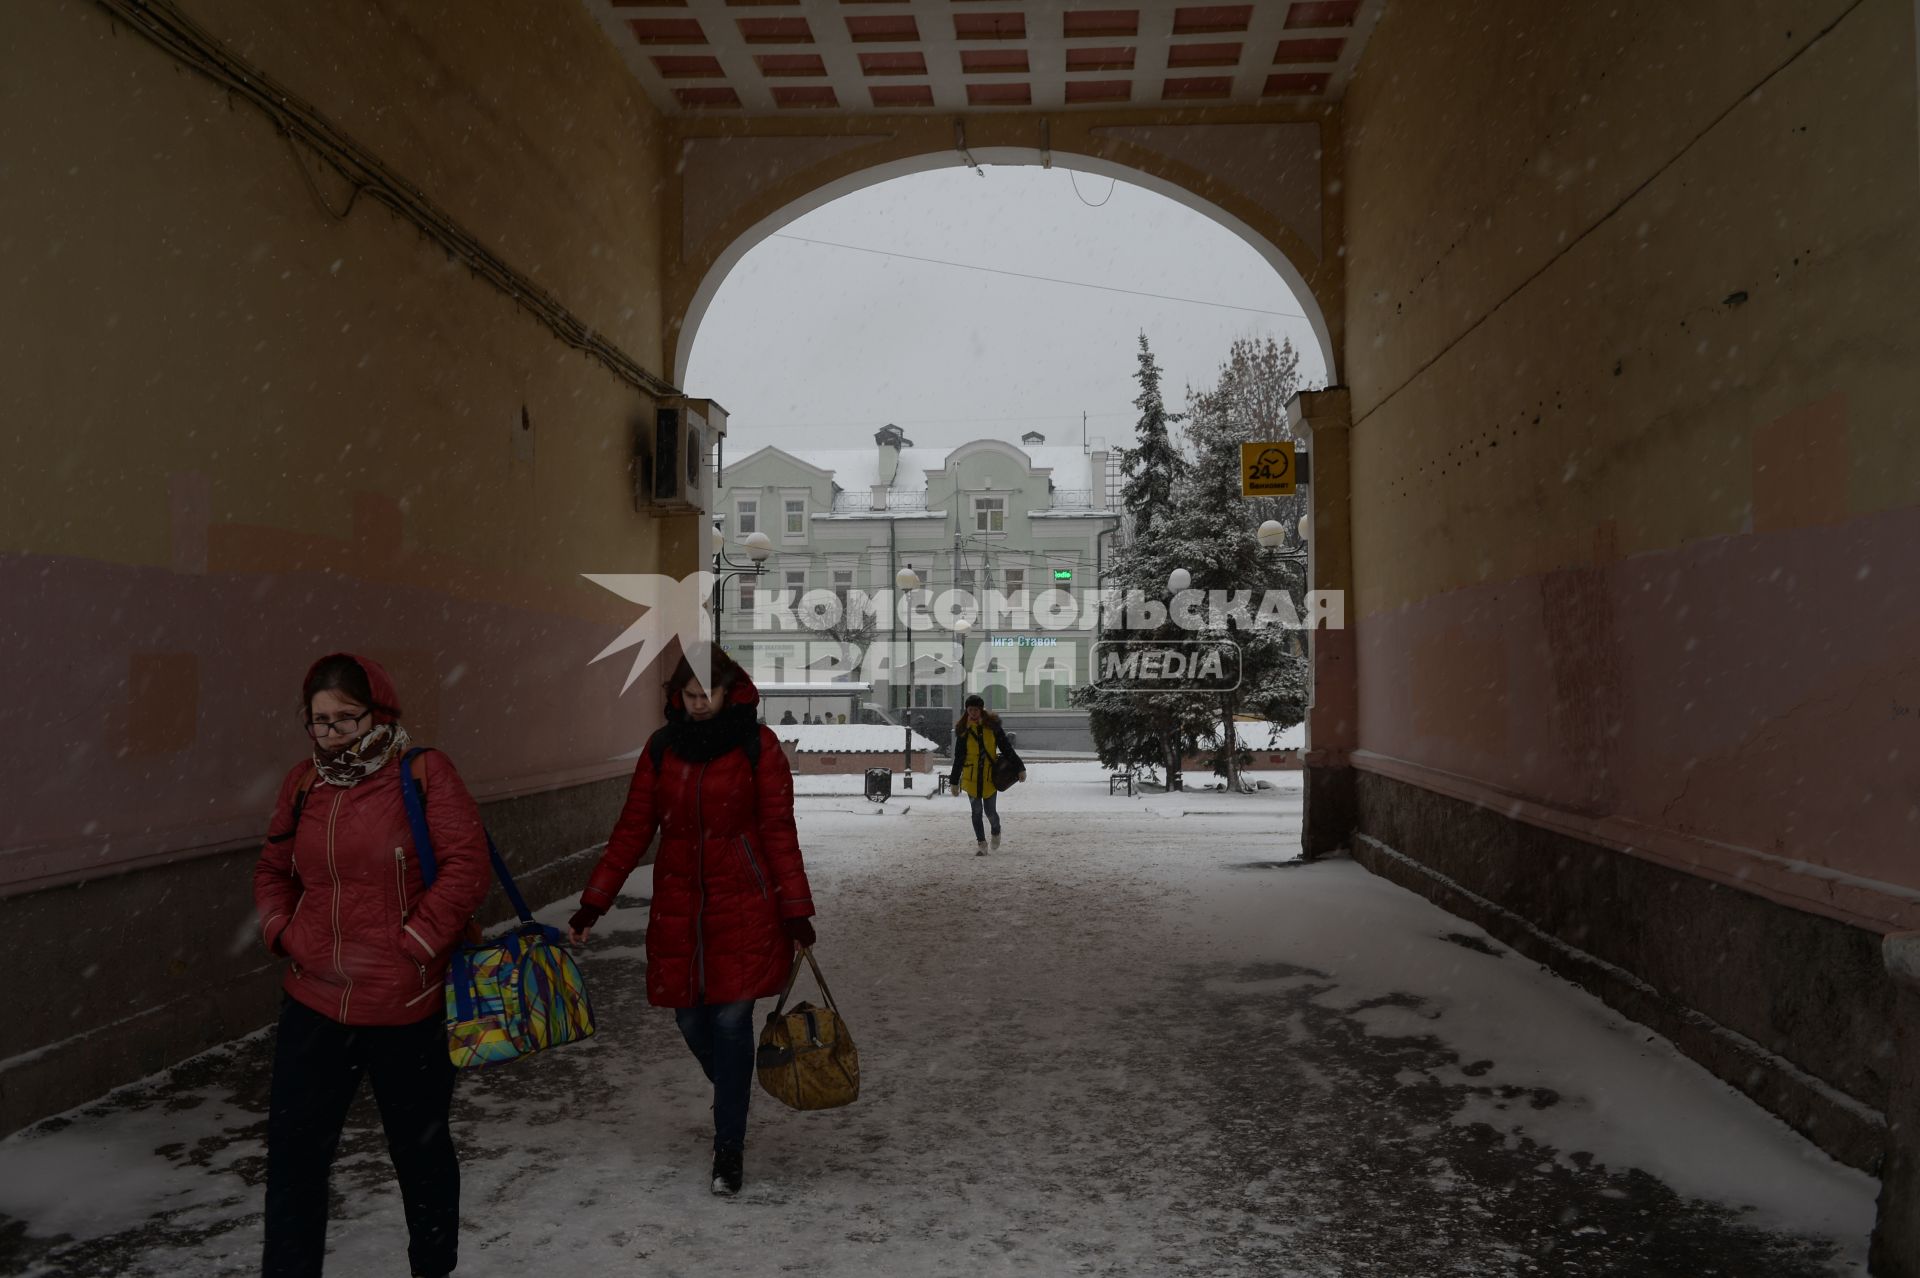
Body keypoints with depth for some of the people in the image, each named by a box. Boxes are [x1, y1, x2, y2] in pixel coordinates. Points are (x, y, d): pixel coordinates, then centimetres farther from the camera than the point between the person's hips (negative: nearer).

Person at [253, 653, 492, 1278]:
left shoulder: (423, 774, -10)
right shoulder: (302, 782, 6)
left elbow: (467, 866, -15)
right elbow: (273, 871, 17)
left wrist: (412, 943, -16)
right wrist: (284, 934, 1)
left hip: (406, 1006, -4)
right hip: (314, 1003, 4)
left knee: (420, 1148, 14)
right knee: (294, 1148, 8)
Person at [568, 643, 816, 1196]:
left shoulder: (757, 745, -5)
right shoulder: (662, 749, 4)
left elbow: (779, 832, -4)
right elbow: (632, 830, 5)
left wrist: (795, 910, -6)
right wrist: (593, 903, 1)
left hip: (743, 907, -3)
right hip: (678, 909, 3)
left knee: (731, 1018, -4)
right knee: (691, 1020, 8)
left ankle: (730, 1145, 11)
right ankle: (734, 1095, 39)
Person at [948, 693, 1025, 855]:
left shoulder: (992, 726, -2)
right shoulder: (963, 730, 1)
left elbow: (1007, 748, 0)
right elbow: (958, 758, 5)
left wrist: (1020, 768, -6)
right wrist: (954, 781, 5)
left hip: (990, 775, -1)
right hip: (971, 777, 1)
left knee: (990, 811, 2)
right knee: (976, 811, 1)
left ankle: (996, 833, 33)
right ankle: (981, 843, 13)